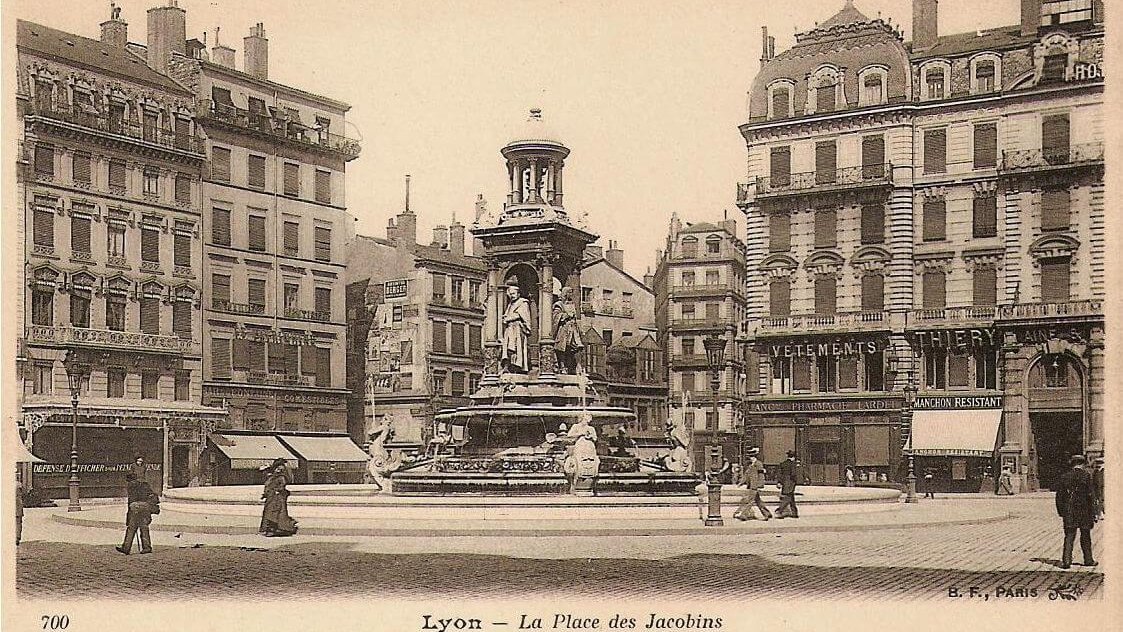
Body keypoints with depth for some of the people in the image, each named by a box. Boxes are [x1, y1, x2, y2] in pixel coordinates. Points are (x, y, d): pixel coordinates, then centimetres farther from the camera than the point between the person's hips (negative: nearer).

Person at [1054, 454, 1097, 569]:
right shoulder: (1087, 476, -6)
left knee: (1069, 537, 1)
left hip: (1069, 512, 1)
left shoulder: (1065, 477, 3)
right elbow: (1091, 496, -9)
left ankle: (1066, 560, -8)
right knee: (1085, 537, 12)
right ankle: (1088, 560, 23)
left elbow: (1059, 496, 5)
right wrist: (1093, 514, -4)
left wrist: (1061, 513, 13)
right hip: (1084, 512, -1)